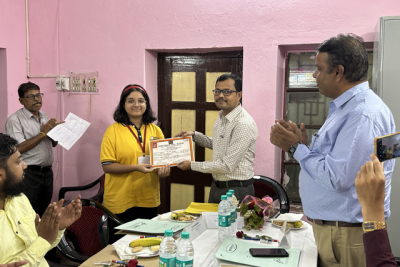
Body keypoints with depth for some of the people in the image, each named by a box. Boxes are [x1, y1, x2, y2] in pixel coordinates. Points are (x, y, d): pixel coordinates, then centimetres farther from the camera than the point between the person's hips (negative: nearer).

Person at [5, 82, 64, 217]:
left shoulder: (44, 116, 13)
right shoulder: (15, 119, -10)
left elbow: (53, 144, 18)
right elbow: (19, 148, -19)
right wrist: (43, 133, -16)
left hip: (47, 171, 7)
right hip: (28, 174, -7)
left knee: (44, 213, 15)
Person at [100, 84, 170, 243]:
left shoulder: (155, 130, 7)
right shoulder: (114, 130, -5)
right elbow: (107, 166, -9)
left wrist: (163, 169, -7)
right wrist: (136, 167, -21)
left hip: (149, 199, 4)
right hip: (121, 201, -3)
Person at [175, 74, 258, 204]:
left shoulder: (244, 124, -24)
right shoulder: (221, 117, 6)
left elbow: (227, 166, -25)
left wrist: (192, 165, -15)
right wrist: (194, 135, 10)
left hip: (236, 191, -9)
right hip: (217, 187, 9)